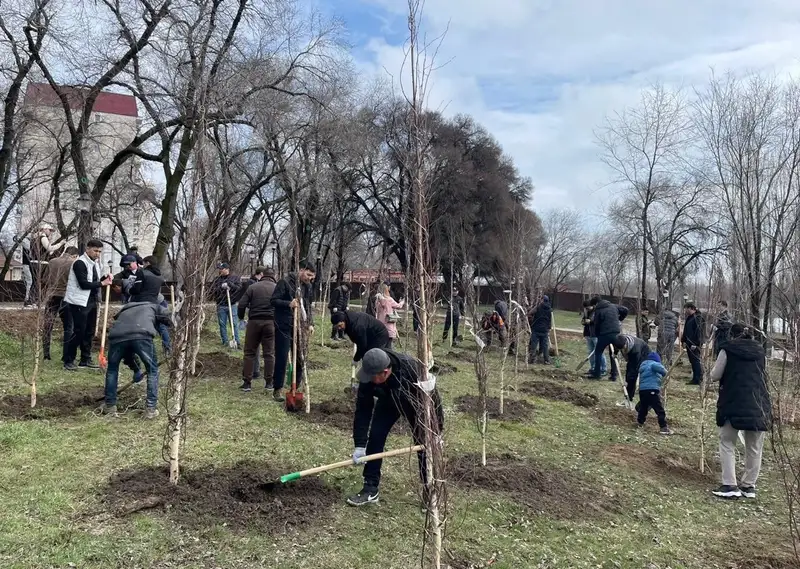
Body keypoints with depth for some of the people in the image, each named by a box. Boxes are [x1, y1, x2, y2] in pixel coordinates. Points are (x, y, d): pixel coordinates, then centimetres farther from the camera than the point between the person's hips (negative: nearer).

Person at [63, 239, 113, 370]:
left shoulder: (95, 263, 14)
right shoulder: (80, 263, -14)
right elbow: (83, 284, -21)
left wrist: (105, 278, 0)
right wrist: (102, 283, -16)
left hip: (92, 301, 9)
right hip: (79, 302, -9)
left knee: (89, 332, 11)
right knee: (78, 332, -7)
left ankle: (86, 360, 20)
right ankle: (68, 361, 2)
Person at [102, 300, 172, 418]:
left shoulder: (124, 310, 44)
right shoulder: (155, 307, 35)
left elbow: (128, 349, 46)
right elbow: (171, 321, 12)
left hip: (116, 335, 3)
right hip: (142, 334, -3)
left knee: (112, 369, 30)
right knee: (152, 370, 18)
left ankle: (110, 406, 33)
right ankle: (150, 409, 16)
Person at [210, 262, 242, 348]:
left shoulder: (235, 278, 5)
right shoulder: (217, 279, 11)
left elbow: (239, 288, -9)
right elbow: (212, 291, 0)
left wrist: (229, 284, -16)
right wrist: (221, 287, -14)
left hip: (232, 305, -2)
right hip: (221, 306, 2)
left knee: (234, 324, -3)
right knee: (222, 324, 6)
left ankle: (236, 342, 3)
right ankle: (225, 341, 15)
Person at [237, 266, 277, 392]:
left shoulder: (252, 287, 3)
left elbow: (242, 305, -2)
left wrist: (241, 317, 15)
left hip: (254, 321, 0)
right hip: (271, 322, 0)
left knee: (250, 352, 8)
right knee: (269, 353, 8)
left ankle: (247, 382, 8)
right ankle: (269, 382, 11)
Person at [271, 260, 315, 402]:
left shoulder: (307, 287, 11)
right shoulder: (285, 282, -9)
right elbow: (274, 300, -11)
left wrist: (310, 323, 8)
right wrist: (289, 304, -27)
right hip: (284, 327, -6)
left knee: (301, 359, 7)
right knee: (282, 359, -3)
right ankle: (277, 389, 9)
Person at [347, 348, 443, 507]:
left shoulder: (412, 369, -43)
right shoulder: (368, 377, -32)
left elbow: (432, 399, -31)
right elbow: (362, 410, -25)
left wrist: (437, 432, -23)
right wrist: (359, 445, -28)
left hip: (417, 402, -3)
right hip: (389, 401, 3)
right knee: (374, 437, -9)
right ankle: (370, 489, 3)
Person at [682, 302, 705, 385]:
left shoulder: (697, 318, -14)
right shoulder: (689, 318, 16)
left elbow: (698, 331, -19)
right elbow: (686, 331, 23)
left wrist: (695, 344, -22)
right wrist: (684, 340, 18)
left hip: (695, 344, -10)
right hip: (689, 344, 10)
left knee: (696, 361, -7)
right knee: (693, 361, 13)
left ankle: (698, 379, -5)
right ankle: (695, 378, 19)